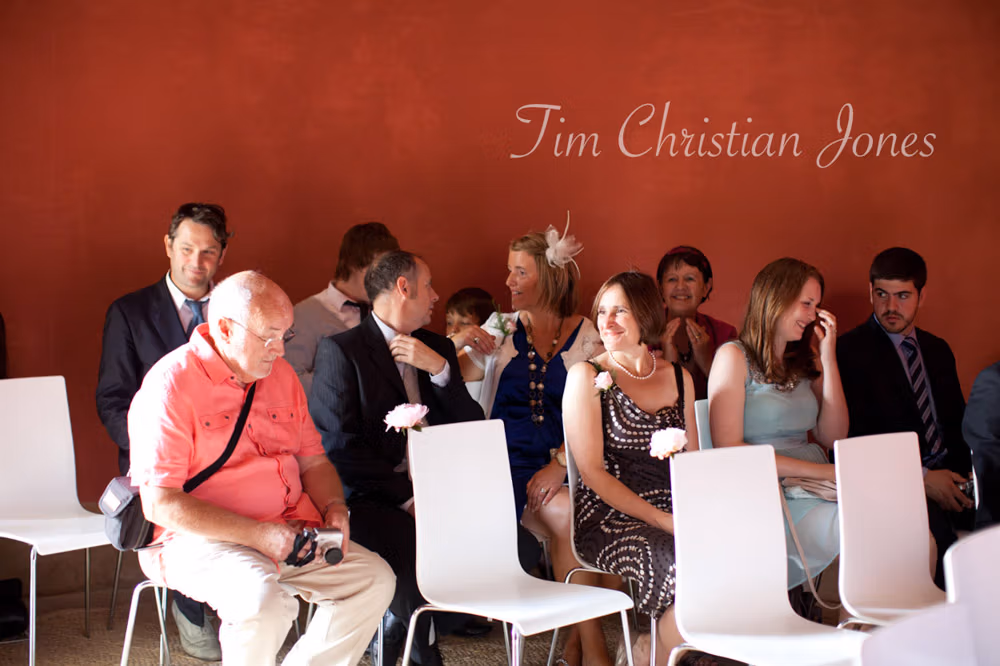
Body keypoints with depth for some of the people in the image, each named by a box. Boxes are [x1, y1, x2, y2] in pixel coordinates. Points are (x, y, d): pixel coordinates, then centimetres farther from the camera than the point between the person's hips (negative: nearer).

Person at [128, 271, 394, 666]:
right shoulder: (171, 385, -13)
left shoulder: (280, 374, 10)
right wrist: (259, 535, -23)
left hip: (289, 533, 7)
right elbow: (159, 503, -19)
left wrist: (334, 507, -5)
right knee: (264, 602, -34)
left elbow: (313, 461, 19)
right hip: (197, 540, -7)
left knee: (375, 578, -8)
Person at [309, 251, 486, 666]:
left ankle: (398, 631, 2)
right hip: (368, 497, -6)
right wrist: (406, 493, -16)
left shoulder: (438, 348, 18)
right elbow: (336, 446, -11)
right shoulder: (340, 351, -2)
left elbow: (471, 429, 10)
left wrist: (439, 368, -5)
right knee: (423, 553, -34)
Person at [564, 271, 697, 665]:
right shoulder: (587, 377, 1)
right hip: (610, 519, -5)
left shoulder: (679, 378, 15)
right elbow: (593, 473, -5)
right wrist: (662, 520, -13)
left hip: (673, 516, 5)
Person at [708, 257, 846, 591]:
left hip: (814, 488, 6)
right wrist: (819, 471, -14)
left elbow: (832, 437, 12)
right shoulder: (734, 357, 1)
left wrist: (828, 357, 8)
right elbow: (729, 451, -9)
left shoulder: (804, 361, 21)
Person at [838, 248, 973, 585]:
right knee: (937, 525, -34)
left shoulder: (938, 351, 20)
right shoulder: (850, 352, -1)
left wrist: (968, 470, -2)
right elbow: (853, 439, -8)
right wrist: (922, 479, -16)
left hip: (947, 474, 6)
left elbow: (958, 423, 21)